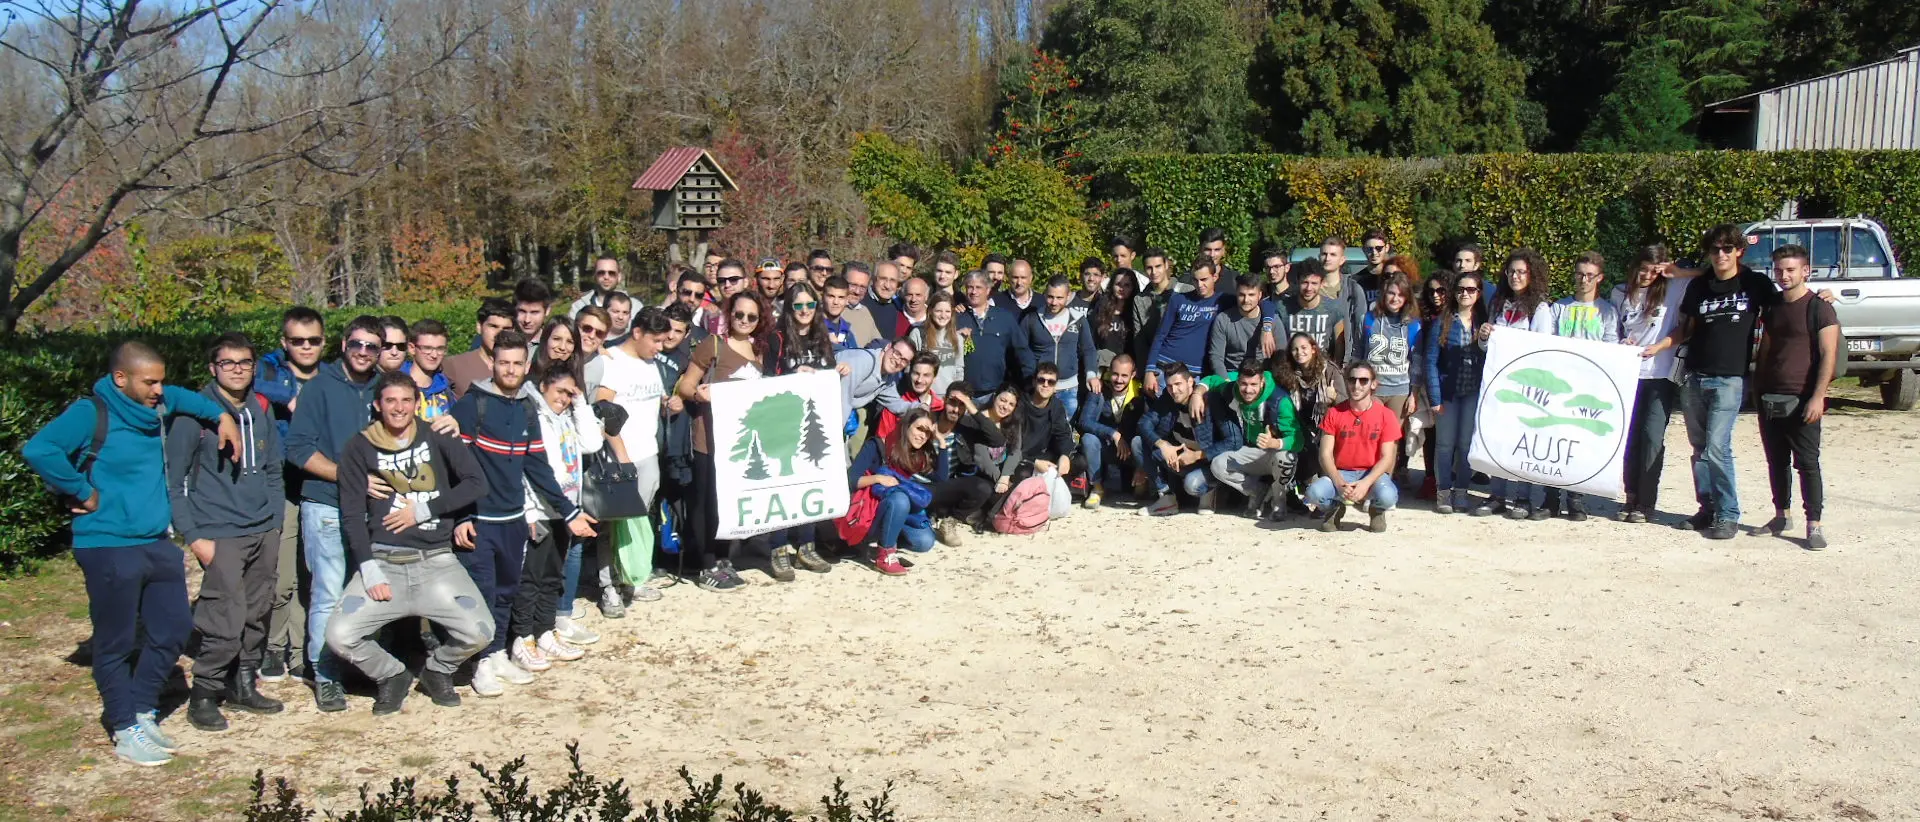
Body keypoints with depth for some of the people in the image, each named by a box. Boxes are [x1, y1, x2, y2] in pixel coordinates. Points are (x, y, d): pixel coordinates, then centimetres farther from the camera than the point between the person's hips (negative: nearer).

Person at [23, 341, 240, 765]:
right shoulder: (90, 413, -13)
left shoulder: (157, 407, 8)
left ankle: (141, 711, 28)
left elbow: (182, 397, 32)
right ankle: (127, 731, 15)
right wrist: (83, 493, -19)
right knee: (116, 644, 4)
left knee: (173, 630, 11)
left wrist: (222, 416, 18)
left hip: (158, 544, 7)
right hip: (109, 549, -7)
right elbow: (38, 450, -27)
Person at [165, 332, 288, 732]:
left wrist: (275, 522, 11)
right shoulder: (193, 414, -5)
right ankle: (203, 696, 5)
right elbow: (174, 481, -5)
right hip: (220, 534, -6)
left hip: (264, 533, 6)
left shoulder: (260, 411, 12)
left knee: (257, 616, 10)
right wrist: (193, 536, -10)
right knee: (225, 623, -9)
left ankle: (243, 685, 24)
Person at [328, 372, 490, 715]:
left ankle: (437, 671, 18)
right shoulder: (359, 449, 2)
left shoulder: (437, 438, 4)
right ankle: (391, 675, 14)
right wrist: (369, 570, -11)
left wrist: (423, 510, -8)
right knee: (339, 636, -18)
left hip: (437, 561, 0)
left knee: (479, 632, -16)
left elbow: (477, 483, -2)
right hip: (383, 562, 0)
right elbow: (352, 515, -1)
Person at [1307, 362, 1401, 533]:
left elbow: (1387, 458, -7)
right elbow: (1325, 454, -5)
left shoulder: (1385, 416, -3)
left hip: (1373, 474, 0)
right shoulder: (1334, 413, 0)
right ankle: (1334, 508, 7)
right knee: (1314, 492, -32)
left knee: (1387, 496, -35)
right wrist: (1339, 483, -21)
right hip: (1341, 473, 1)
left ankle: (1376, 511, 6)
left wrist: (1366, 483, -24)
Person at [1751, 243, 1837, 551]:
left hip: (1801, 401, -6)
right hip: (1770, 399, 6)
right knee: (1776, 462, 12)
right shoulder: (1773, 307, 14)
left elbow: (1828, 355, -11)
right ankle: (1782, 516, 24)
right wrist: (1757, 388, 17)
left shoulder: (1819, 308, -6)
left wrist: (1818, 397, -18)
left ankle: (1814, 525, -2)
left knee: (1807, 463, -5)